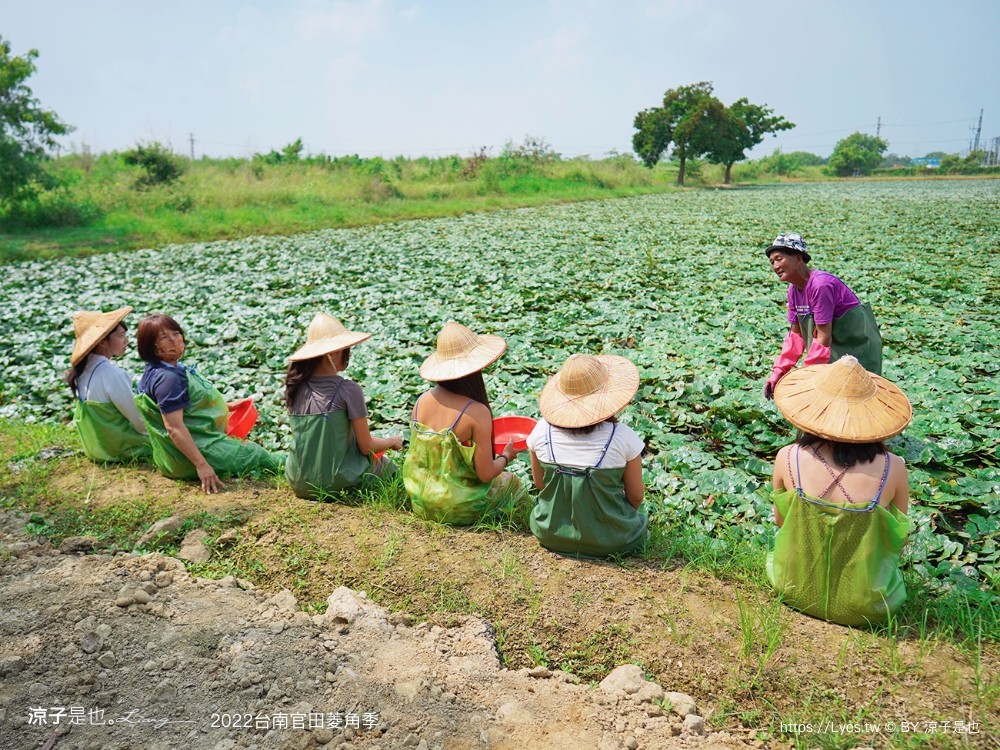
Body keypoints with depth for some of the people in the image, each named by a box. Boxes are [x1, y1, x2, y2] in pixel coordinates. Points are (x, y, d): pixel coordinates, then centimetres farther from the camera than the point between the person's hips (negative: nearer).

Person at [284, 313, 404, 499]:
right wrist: (393, 441, 12)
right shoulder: (349, 389, -16)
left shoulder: (295, 387, 0)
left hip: (298, 483, 5)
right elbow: (366, 447, -9)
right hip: (335, 482, -5)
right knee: (386, 464, 24)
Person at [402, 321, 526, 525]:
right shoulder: (476, 412, -24)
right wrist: (506, 456, 4)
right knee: (512, 482, 25)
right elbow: (486, 474, -18)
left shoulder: (422, 401, -7)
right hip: (458, 509, -5)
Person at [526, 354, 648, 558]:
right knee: (639, 521, 30)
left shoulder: (542, 430, -14)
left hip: (550, 534, 1)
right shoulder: (623, 436, -21)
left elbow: (539, 484, 2)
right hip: (608, 541, -1)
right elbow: (635, 497, -7)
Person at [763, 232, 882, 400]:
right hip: (832, 351, 8)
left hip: (856, 349, -8)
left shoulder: (821, 284, -25)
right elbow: (796, 335, 5)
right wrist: (778, 372, -4)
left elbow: (824, 336, -26)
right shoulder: (794, 290, 2)